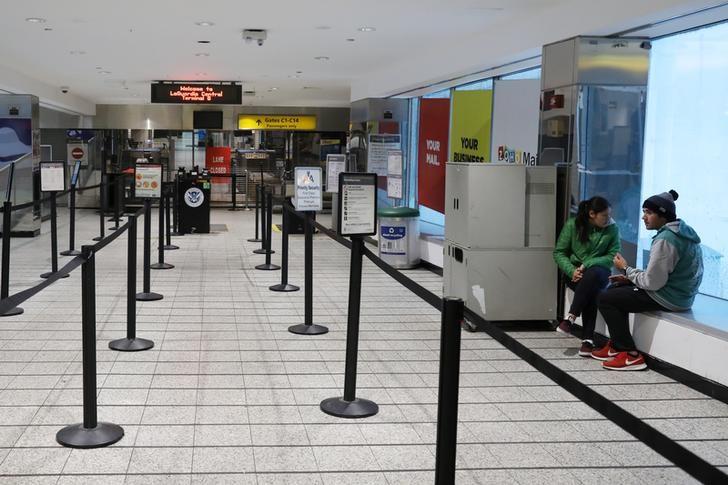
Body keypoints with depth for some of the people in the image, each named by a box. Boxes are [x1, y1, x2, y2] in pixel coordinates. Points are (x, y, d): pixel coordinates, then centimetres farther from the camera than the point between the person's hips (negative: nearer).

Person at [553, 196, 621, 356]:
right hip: (575, 272, 0)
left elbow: (613, 256, -6)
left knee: (592, 275, -38)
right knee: (590, 292, -35)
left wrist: (587, 264, -20)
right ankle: (588, 339, -34)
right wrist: (572, 270, -20)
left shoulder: (612, 228, -3)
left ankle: (570, 318, -34)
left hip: (598, 270, 0)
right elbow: (559, 253, -1)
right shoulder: (572, 225, -4)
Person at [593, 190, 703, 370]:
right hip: (680, 293, 11)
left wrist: (626, 269, -8)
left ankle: (631, 355, -3)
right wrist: (630, 277, 8)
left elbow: (652, 282, -23)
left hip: (667, 299, -11)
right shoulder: (682, 231, 10)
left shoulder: (665, 240, -23)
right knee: (618, 290, 23)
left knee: (606, 299, -4)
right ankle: (617, 346, 24)